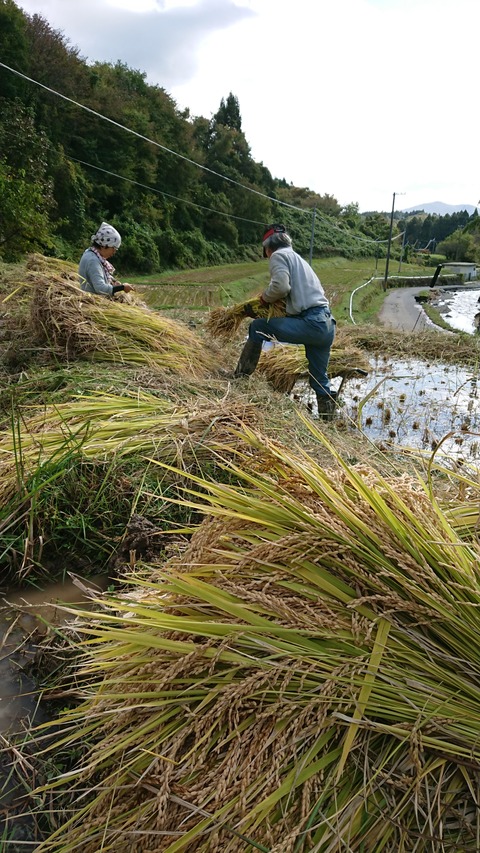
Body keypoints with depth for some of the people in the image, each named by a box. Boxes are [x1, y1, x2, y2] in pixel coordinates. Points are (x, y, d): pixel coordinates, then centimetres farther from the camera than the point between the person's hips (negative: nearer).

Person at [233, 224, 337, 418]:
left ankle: (240, 378, 8)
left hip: (310, 322, -8)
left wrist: (265, 297, 4)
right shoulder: (297, 258, 31)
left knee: (257, 328, 4)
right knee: (319, 378, 16)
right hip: (326, 324, 9)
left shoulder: (278, 255, 3)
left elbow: (281, 286, -15)